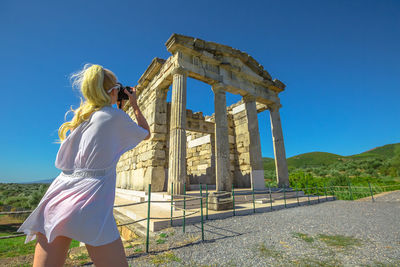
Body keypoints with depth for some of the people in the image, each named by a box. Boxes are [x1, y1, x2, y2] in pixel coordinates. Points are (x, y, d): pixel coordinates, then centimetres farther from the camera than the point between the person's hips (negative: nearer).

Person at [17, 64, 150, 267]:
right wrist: (135, 105, 22)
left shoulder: (80, 116, 16)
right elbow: (146, 134, 14)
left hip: (59, 194, 7)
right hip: (90, 199, -7)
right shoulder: (116, 116, -2)